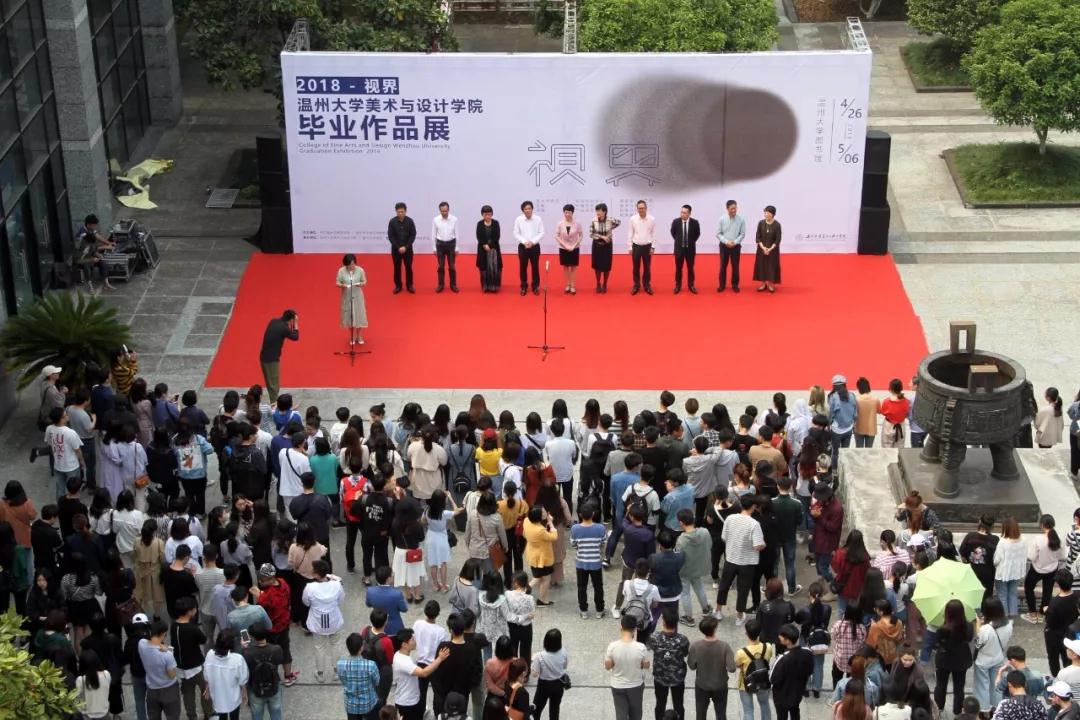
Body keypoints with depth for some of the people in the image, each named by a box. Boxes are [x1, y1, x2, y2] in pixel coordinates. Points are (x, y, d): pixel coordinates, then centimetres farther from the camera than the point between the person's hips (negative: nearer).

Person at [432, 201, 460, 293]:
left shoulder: (454, 219, -8)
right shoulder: (435, 220, -7)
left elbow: (456, 234, -2)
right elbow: (433, 235, 0)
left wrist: (456, 248, 0)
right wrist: (434, 248, 1)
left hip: (451, 244, 0)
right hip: (440, 244, 0)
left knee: (452, 266, 5)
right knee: (441, 266, 7)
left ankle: (453, 285, 15)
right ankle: (440, 285, 17)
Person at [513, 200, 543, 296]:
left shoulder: (538, 219, -4)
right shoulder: (518, 220, -4)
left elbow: (541, 233, -4)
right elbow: (516, 234, -3)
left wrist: (532, 242, -14)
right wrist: (524, 242, -15)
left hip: (535, 246, 0)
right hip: (522, 246, 0)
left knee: (535, 267, 4)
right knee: (523, 267, 5)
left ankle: (536, 286, 15)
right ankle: (524, 286, 17)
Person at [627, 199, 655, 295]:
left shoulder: (652, 219, -6)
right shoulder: (633, 219, -6)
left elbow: (654, 234, 0)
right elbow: (631, 233, 1)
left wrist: (652, 247, -2)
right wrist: (630, 247, 1)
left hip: (647, 246, 0)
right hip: (636, 246, 0)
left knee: (647, 268, 7)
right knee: (636, 268, 7)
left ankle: (647, 285, 19)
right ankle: (636, 286, 17)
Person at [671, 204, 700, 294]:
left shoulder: (695, 222, -12)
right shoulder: (675, 222, -11)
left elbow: (697, 233, 6)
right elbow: (673, 232, 9)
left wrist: (691, 242, 6)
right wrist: (678, 241, 9)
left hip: (690, 249, 0)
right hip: (679, 248, 0)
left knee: (690, 268, 9)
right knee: (678, 268, 8)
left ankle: (691, 285, 20)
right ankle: (678, 285, 19)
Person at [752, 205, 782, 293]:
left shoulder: (777, 225, -11)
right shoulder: (761, 223, -3)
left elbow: (778, 239, -10)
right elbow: (757, 237, -3)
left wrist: (770, 249, -18)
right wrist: (763, 247, -15)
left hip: (773, 249, -2)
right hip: (762, 249, 2)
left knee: (772, 266, 2)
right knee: (762, 265, 6)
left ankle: (771, 284, 14)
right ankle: (763, 284, 18)